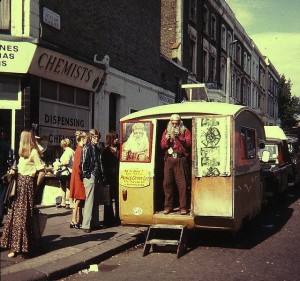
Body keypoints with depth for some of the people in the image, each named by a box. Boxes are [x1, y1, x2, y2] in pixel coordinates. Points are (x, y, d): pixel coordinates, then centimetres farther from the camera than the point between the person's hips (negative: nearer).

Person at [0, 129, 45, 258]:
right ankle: (15, 246, 17)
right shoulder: (23, 152, 14)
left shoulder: (33, 152, -11)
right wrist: (14, 171, 6)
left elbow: (42, 172, -14)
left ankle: (21, 247, 4)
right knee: (14, 214, 9)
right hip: (19, 183, 9)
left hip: (27, 184, -9)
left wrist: (36, 186, -8)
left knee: (22, 216, -5)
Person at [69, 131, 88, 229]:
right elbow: (78, 166, -19)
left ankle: (79, 220, 17)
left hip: (79, 178, 9)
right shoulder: (80, 150, -15)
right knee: (78, 200, -5)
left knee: (80, 200, 12)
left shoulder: (80, 149, 12)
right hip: (78, 178, -9)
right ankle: (74, 221, 0)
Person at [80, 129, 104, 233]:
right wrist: (86, 173, -15)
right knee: (89, 200, -10)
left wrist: (101, 176, 13)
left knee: (95, 201, 11)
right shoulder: (87, 148, -5)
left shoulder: (97, 149, 18)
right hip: (90, 176, -8)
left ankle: (94, 222, 19)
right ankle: (86, 225, -8)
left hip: (96, 177, 8)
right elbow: (84, 162, -12)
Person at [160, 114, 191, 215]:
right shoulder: (167, 131, 17)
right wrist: (166, 139, -7)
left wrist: (179, 136, -14)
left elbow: (189, 144, -3)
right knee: (167, 183, 1)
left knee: (182, 184, -7)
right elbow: (162, 146, 12)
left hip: (180, 160, -3)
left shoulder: (185, 131, 9)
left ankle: (183, 207, -2)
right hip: (169, 159, 3)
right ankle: (168, 206, 9)